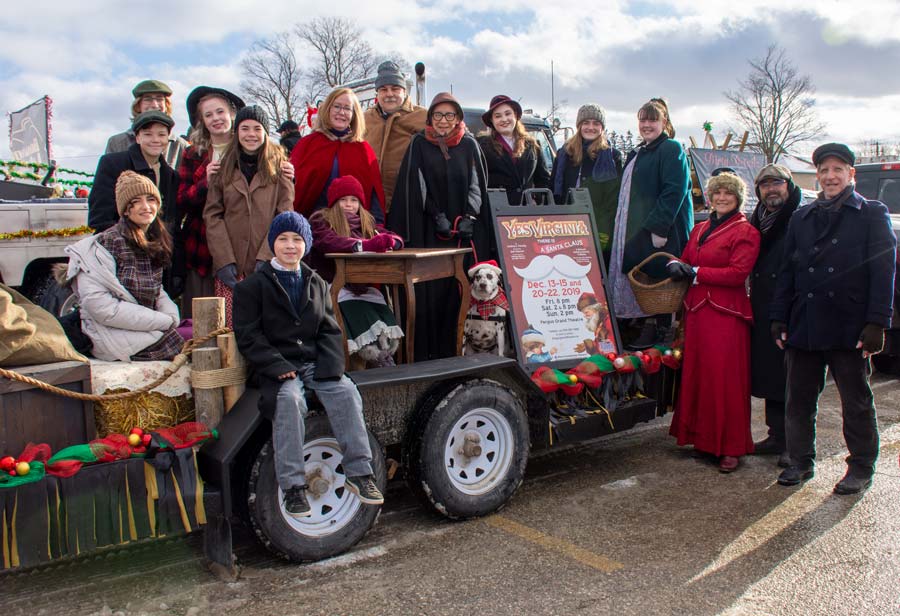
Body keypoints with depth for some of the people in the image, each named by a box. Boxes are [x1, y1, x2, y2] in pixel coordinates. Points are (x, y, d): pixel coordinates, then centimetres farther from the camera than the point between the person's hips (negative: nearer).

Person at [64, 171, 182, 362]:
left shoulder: (154, 243, 10)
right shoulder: (110, 242, -14)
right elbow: (99, 306, -20)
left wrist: (171, 315, -6)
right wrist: (164, 321, -18)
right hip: (114, 333, -7)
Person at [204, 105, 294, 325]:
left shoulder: (278, 166, 8)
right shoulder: (224, 167, 12)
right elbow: (212, 216, 6)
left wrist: (267, 257, -11)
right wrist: (224, 260, -5)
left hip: (268, 265, -1)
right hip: (229, 265, 1)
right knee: (229, 328, -5)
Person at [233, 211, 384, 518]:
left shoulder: (317, 284, 17)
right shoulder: (252, 285, 4)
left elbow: (330, 330, 12)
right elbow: (247, 335, -3)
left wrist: (330, 365, -7)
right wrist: (277, 366, -17)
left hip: (316, 364, 3)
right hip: (278, 367, -3)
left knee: (346, 392, -23)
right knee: (290, 399, -33)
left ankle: (358, 471, -17)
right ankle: (293, 484, -26)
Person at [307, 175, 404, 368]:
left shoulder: (366, 221, 20)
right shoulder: (320, 219, 3)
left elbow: (396, 239, 11)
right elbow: (328, 242, -20)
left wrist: (388, 240, -16)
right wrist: (364, 245, -34)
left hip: (359, 287, 4)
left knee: (387, 335, -24)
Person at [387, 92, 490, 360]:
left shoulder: (469, 145, 11)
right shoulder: (419, 144, 7)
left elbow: (476, 184, 8)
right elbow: (417, 186, 0)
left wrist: (469, 217, -6)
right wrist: (438, 216, -10)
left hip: (466, 230, 2)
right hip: (429, 231, -1)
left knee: (461, 288, -4)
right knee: (430, 290, -6)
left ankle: (456, 347, 2)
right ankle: (426, 352, -2)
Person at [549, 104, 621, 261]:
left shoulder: (612, 156, 4)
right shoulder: (564, 153, 14)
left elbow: (614, 200, -2)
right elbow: (554, 192, 15)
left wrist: (605, 233, -11)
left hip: (599, 235, -3)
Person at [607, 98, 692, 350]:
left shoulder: (671, 150, -7)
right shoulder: (637, 153, 20)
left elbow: (674, 191, -18)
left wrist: (659, 227, -24)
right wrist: (621, 224, 16)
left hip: (660, 230, -9)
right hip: (634, 230, 9)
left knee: (654, 277, -7)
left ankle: (656, 330, 1)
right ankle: (644, 326, 14)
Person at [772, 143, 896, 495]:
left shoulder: (872, 215, 1)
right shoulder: (801, 218, 13)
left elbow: (883, 273, -5)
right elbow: (787, 271, 12)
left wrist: (877, 323, -13)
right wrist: (779, 318, 5)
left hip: (850, 329, -4)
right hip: (804, 327, 4)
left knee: (856, 402, 8)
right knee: (799, 399, 9)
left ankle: (861, 468, 22)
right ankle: (801, 461, 23)